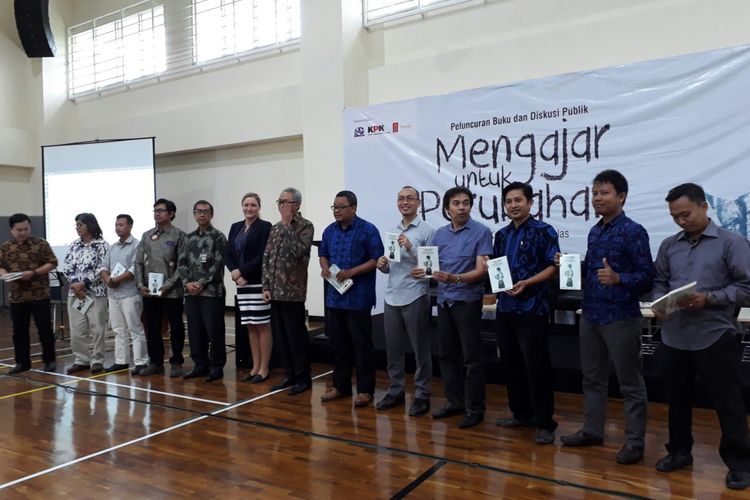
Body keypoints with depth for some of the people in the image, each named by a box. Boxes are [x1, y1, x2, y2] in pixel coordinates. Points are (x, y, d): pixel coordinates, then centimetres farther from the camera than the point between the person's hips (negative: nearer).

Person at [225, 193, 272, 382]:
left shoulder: (265, 227, -5)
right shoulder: (235, 227, 14)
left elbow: (263, 256, -13)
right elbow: (228, 254, 9)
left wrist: (241, 271, -13)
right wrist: (235, 273, -7)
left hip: (259, 283, -6)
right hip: (242, 283, 6)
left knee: (262, 326, 1)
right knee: (250, 327, 11)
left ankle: (264, 369, 10)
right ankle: (255, 367, 19)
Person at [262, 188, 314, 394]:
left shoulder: (305, 226, -6)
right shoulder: (275, 228, 14)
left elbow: (297, 252, -21)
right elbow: (266, 257, 13)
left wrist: (287, 225, -14)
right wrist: (266, 286, 6)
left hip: (293, 292, -7)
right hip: (275, 291, 7)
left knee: (296, 337, -1)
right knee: (280, 337, 12)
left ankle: (303, 378, 13)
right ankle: (289, 375, 24)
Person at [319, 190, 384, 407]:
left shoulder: (368, 230, -8)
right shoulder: (330, 230, 11)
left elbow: (377, 259, -11)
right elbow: (322, 254, 21)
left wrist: (352, 272, -19)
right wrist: (324, 267, -1)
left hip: (358, 297, -6)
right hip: (334, 296, 6)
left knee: (361, 344, 1)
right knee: (338, 342, 13)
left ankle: (365, 390, 11)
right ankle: (340, 386, 26)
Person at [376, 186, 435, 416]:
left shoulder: (427, 231, -6)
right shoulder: (392, 231, 13)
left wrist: (411, 248, -20)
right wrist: (383, 265, -4)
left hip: (415, 298, -6)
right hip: (392, 297, 6)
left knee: (421, 349, 5)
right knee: (393, 349, 13)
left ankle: (422, 395, 17)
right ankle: (395, 391, 27)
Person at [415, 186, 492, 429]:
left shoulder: (481, 232, -8)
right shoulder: (440, 234, 10)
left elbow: (481, 270, -15)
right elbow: (432, 264, 14)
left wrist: (455, 278, -29)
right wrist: (421, 272, -7)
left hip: (467, 300, -6)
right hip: (444, 300, 6)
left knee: (472, 356, 0)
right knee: (448, 353, 13)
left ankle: (474, 408, 12)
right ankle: (454, 401, 27)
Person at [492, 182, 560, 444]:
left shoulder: (544, 231, -5)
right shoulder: (502, 234, 14)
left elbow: (554, 267, -10)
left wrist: (526, 283, -22)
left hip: (533, 308, -7)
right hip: (505, 308, 7)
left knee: (536, 366, -2)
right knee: (511, 363, 13)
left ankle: (545, 423, 10)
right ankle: (521, 413, 28)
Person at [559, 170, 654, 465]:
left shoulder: (634, 232, -11)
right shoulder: (594, 232, 11)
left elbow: (647, 277, -14)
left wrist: (618, 278, -30)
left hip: (621, 318, -7)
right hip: (590, 315, 7)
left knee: (630, 383, 5)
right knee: (592, 378, 16)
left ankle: (635, 442, 17)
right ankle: (592, 430, 30)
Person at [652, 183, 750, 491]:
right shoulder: (669, 245, 10)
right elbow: (659, 282, 13)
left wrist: (709, 298, -19)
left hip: (715, 336, -5)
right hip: (673, 337, 5)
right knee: (677, 399, 16)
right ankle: (679, 451, 32)